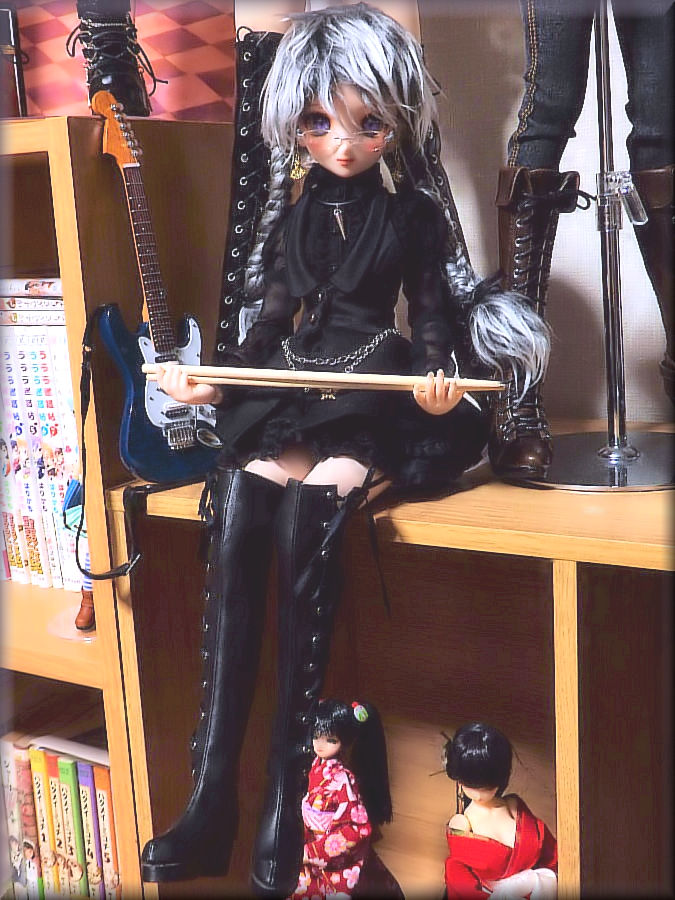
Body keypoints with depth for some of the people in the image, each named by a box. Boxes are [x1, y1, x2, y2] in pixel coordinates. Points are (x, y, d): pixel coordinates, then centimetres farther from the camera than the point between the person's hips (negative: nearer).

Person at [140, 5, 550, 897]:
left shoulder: (416, 212, 4)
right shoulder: (296, 213, 14)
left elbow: (433, 314, 4)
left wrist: (437, 383, -15)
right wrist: (215, 380, 6)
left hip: (381, 400, -4)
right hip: (297, 396, 4)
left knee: (310, 507, -34)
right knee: (236, 503, -26)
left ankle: (285, 802, -29)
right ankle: (212, 794, -25)